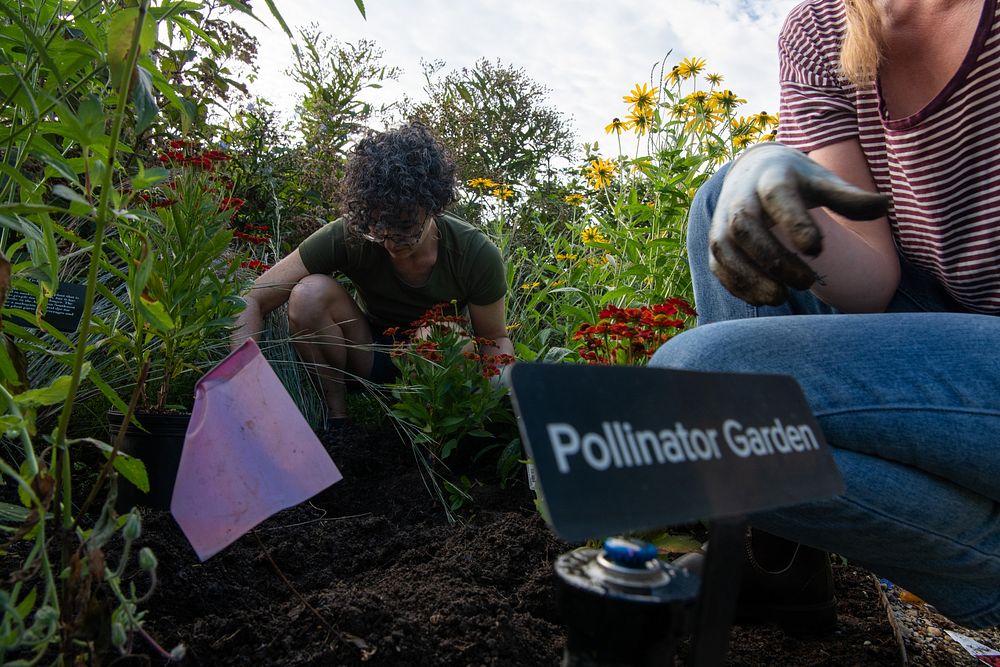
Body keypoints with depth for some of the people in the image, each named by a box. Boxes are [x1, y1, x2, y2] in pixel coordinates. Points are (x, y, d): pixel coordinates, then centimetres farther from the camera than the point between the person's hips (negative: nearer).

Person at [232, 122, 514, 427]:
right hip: (372, 353, 0)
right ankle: (335, 411, -9)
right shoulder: (347, 236, -24)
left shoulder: (477, 253, -23)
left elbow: (495, 340, -9)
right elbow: (250, 302, -23)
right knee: (310, 292, -28)